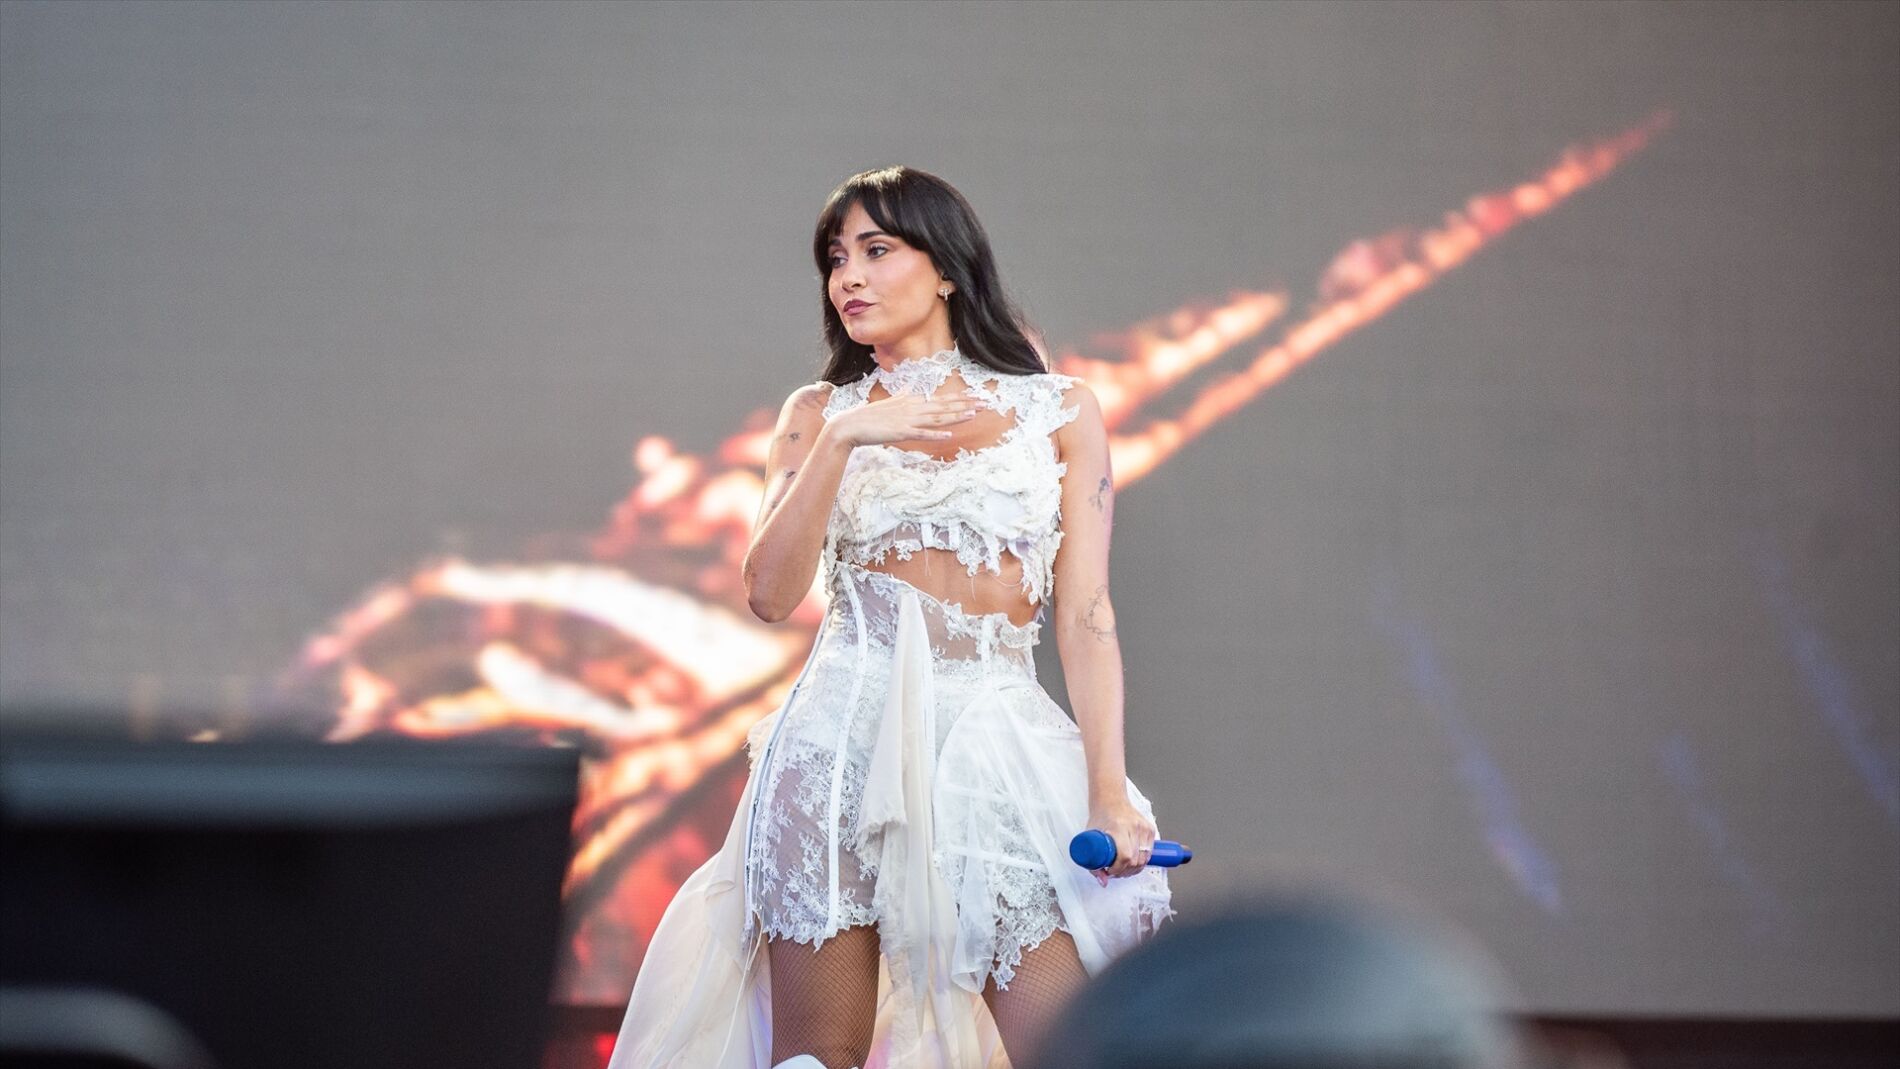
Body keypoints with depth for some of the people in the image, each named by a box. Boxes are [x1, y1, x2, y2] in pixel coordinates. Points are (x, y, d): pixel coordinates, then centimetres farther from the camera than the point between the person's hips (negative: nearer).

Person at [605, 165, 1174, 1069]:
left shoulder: (1060, 411, 9)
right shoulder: (819, 413, 12)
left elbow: (1084, 614, 3)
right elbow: (769, 593, -2)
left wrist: (1109, 788, -7)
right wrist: (843, 438, -12)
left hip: (1004, 747, -1)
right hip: (846, 741, 1)